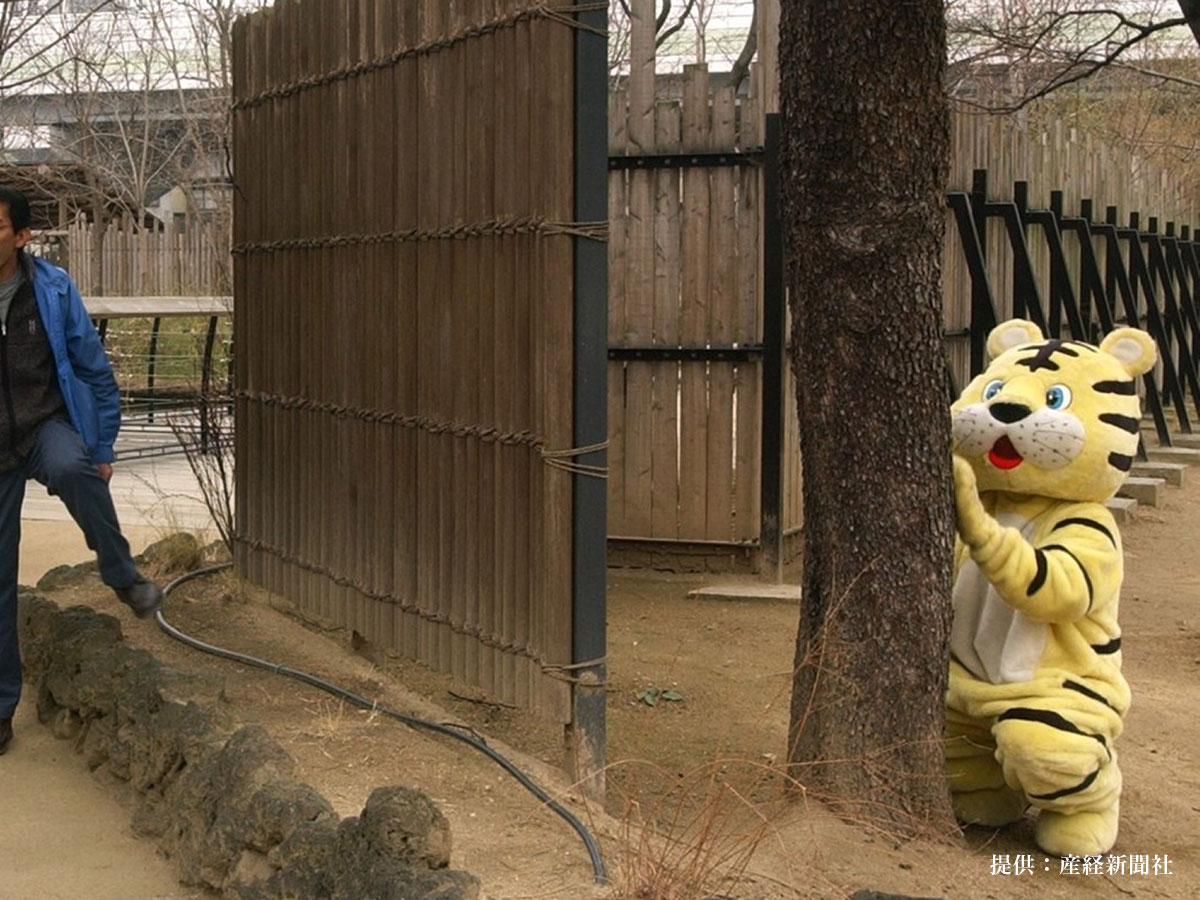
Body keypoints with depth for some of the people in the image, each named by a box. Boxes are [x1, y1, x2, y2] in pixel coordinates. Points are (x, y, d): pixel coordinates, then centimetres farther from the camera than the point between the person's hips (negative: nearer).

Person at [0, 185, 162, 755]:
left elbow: (94, 371, 1)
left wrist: (102, 448, 3)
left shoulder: (52, 289, -8)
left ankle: (123, 577, -17)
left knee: (69, 467, -38)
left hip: (47, 425, -1)